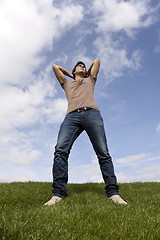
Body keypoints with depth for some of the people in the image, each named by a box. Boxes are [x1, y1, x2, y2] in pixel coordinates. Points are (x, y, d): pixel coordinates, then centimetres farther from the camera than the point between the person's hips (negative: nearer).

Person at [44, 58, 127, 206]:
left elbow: (97, 61, 44)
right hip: (72, 115, 0)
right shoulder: (67, 83, 38)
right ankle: (58, 193, -22)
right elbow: (55, 67, 44)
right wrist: (71, 75, 49)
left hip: (92, 113, 0)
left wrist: (87, 74, 53)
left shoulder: (90, 80, 37)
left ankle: (113, 193, -11)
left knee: (103, 153, -13)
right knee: (60, 150, -23)